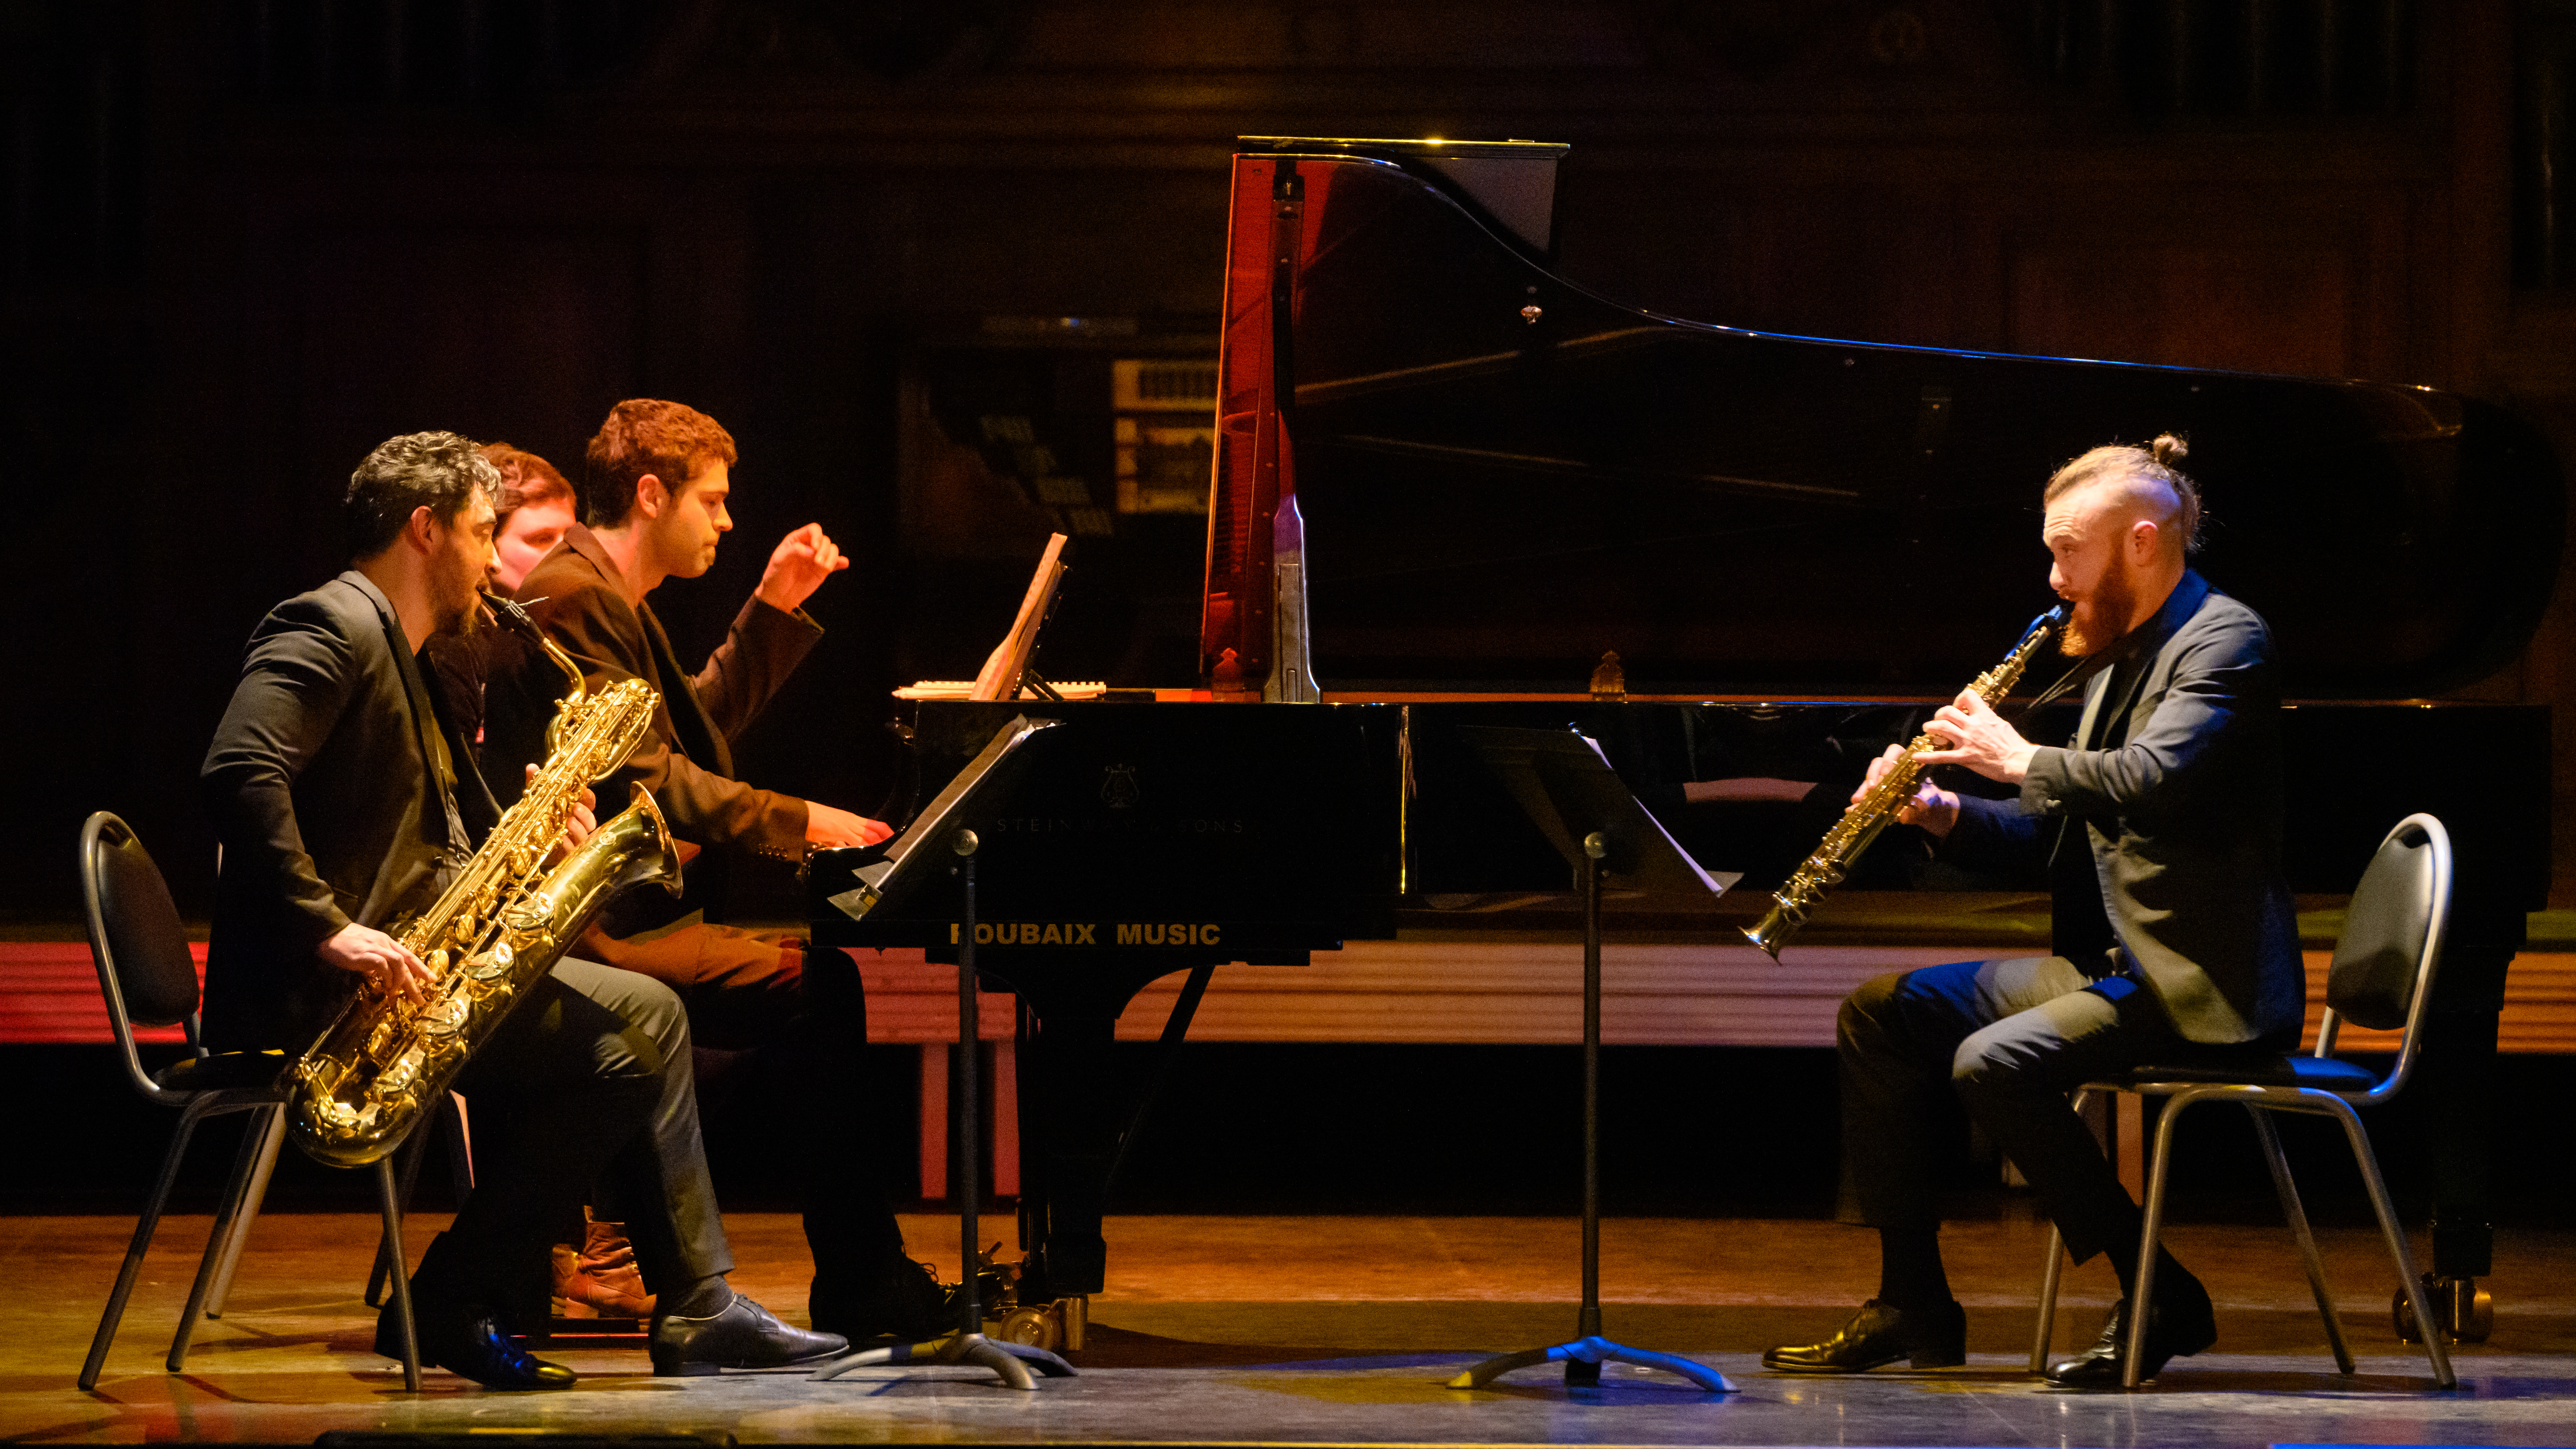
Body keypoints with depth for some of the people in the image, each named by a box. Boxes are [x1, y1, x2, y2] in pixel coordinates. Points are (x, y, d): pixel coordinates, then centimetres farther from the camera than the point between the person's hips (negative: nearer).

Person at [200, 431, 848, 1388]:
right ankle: (450, 1305, -10)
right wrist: (328, 929, -30)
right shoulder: (333, 629, -8)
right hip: (315, 993, -11)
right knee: (616, 1054, -17)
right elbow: (239, 771, -25)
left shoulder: (397, 656, 25)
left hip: (408, 973, 11)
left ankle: (698, 1316, 0)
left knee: (646, 1016, 6)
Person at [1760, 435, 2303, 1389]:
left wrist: (2022, 759, -15)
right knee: (1882, 1015, 5)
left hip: (2202, 982, -10)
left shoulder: (2224, 641, -11)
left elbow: (2147, 781, -29)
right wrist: (1946, 816, 3)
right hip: (2113, 964, 10)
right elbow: (2063, 829, 20)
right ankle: (1913, 1304, 6)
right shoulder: (2118, 658, 18)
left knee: (1993, 1063, -28)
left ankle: (2160, 1300, -15)